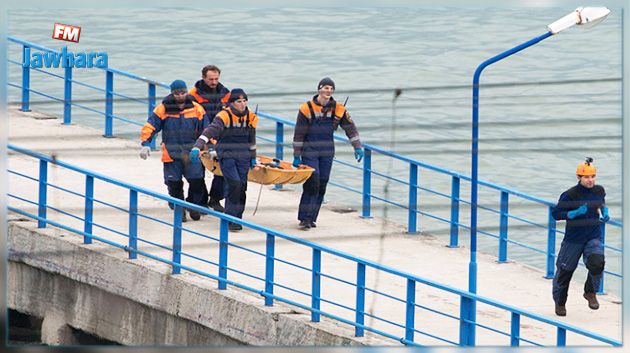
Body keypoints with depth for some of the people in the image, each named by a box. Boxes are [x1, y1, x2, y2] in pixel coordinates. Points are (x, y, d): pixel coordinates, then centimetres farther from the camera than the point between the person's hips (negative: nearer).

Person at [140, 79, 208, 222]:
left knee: (196, 181, -4)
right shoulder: (163, 110, -2)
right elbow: (149, 127, -3)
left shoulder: (196, 109, 3)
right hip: (171, 154, -1)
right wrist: (145, 144, -14)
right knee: (174, 183, 0)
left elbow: (206, 130, 11)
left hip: (191, 152, 1)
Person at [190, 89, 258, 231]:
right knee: (234, 184, -18)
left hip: (243, 157, 5)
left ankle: (237, 219, 16)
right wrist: (197, 147, -40)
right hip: (226, 156, -5)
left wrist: (253, 158, 23)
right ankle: (230, 219, -11)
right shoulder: (224, 116, -13)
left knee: (242, 187, 4)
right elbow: (210, 131, -26)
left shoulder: (250, 117, 6)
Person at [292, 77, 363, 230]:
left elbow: (350, 128, 8)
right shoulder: (306, 109, -9)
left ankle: (311, 218, 14)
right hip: (309, 152, -4)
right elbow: (298, 135, -5)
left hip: (327, 153, 4)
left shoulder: (338, 109, 1)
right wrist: (296, 156, -5)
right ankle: (304, 219, -11)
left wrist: (357, 147, 0)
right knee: (312, 184, -14)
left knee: (322, 186, 5)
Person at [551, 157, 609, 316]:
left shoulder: (599, 191, 1)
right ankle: (560, 302, 33)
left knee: (597, 262, -25)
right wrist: (575, 213, -24)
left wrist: (605, 213, 5)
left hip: (594, 237, 2)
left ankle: (590, 292, 2)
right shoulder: (570, 194, -15)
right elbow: (555, 213, -13)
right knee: (565, 270, 9)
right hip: (573, 239, -2)